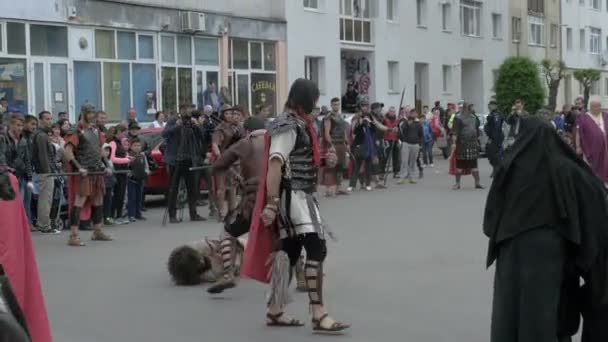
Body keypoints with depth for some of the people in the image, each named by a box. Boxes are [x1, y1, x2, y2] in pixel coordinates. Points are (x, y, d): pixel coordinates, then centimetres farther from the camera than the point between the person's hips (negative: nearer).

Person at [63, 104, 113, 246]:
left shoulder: (96, 131, 16)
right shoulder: (76, 132, -9)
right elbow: (68, 152, -17)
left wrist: (103, 166, 16)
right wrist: (78, 167, -22)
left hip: (97, 171, 8)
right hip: (83, 172, -8)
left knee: (98, 201, 15)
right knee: (79, 201, -12)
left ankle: (97, 232, 28)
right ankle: (73, 236, -14)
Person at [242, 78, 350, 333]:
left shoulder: (296, 122, 15)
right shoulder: (288, 126, -17)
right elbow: (275, 164, -25)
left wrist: (324, 159, 14)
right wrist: (272, 203, -31)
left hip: (300, 196, 10)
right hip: (294, 196, -10)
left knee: (289, 251, 12)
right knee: (316, 249, -16)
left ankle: (275, 311, 18)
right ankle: (319, 315, -19)